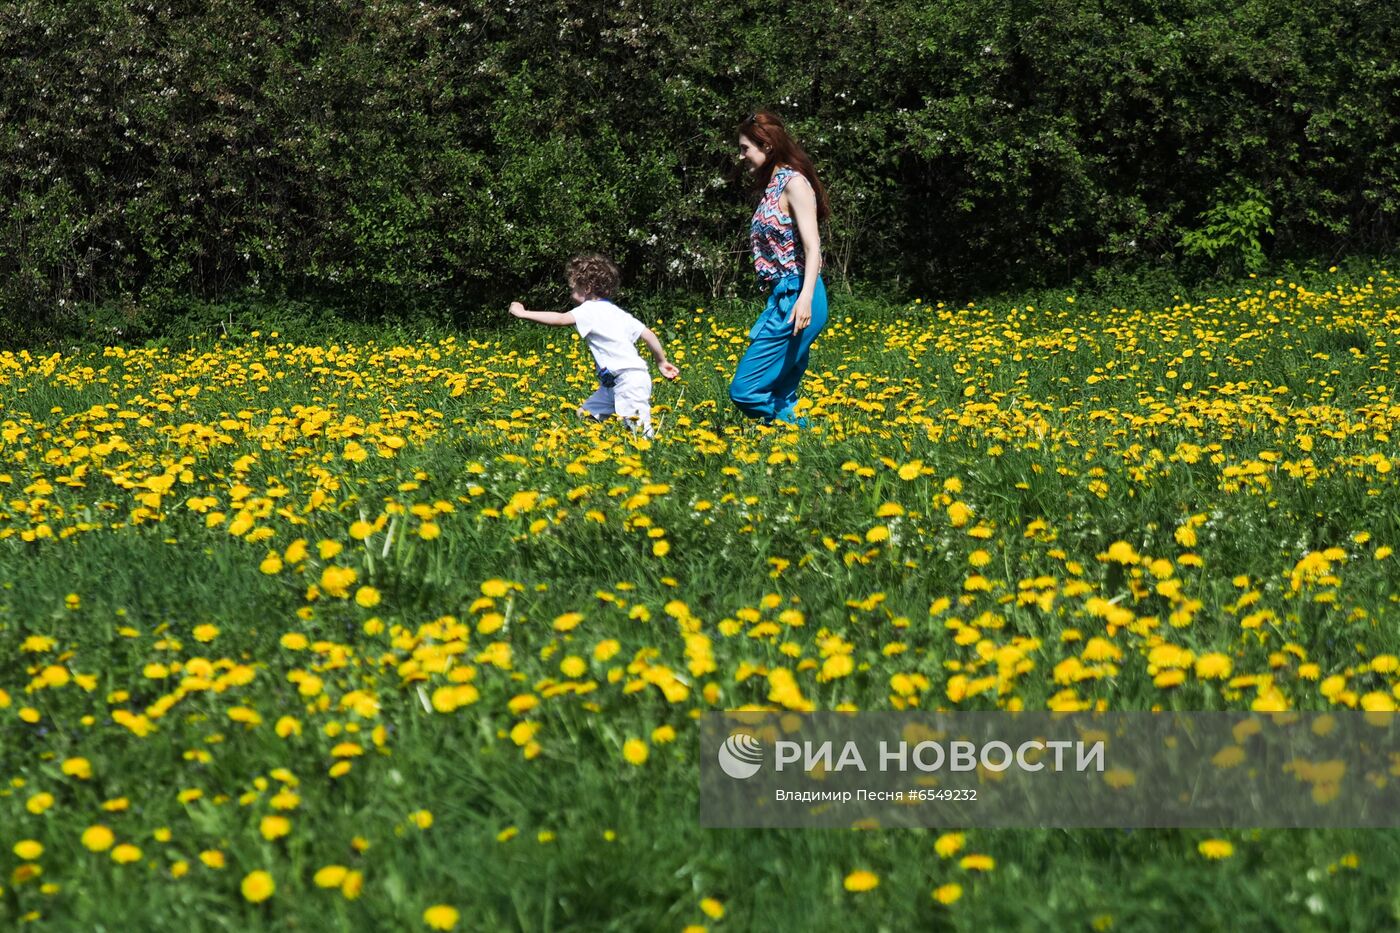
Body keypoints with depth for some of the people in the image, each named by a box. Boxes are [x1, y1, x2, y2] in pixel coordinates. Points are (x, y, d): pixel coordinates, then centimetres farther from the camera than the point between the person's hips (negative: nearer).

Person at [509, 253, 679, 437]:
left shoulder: (591, 310, -10)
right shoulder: (617, 312, 16)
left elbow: (560, 319, -21)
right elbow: (648, 334, 14)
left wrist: (523, 313, -14)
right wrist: (662, 362, 24)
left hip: (630, 380, -10)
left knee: (639, 429, -15)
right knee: (585, 415, 9)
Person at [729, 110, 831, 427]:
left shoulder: (794, 182, -8)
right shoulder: (771, 186, 18)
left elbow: (813, 246, -16)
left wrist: (805, 299, -29)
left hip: (796, 299, -10)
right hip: (781, 297, 10)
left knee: (746, 390, -13)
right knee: (778, 399, 7)